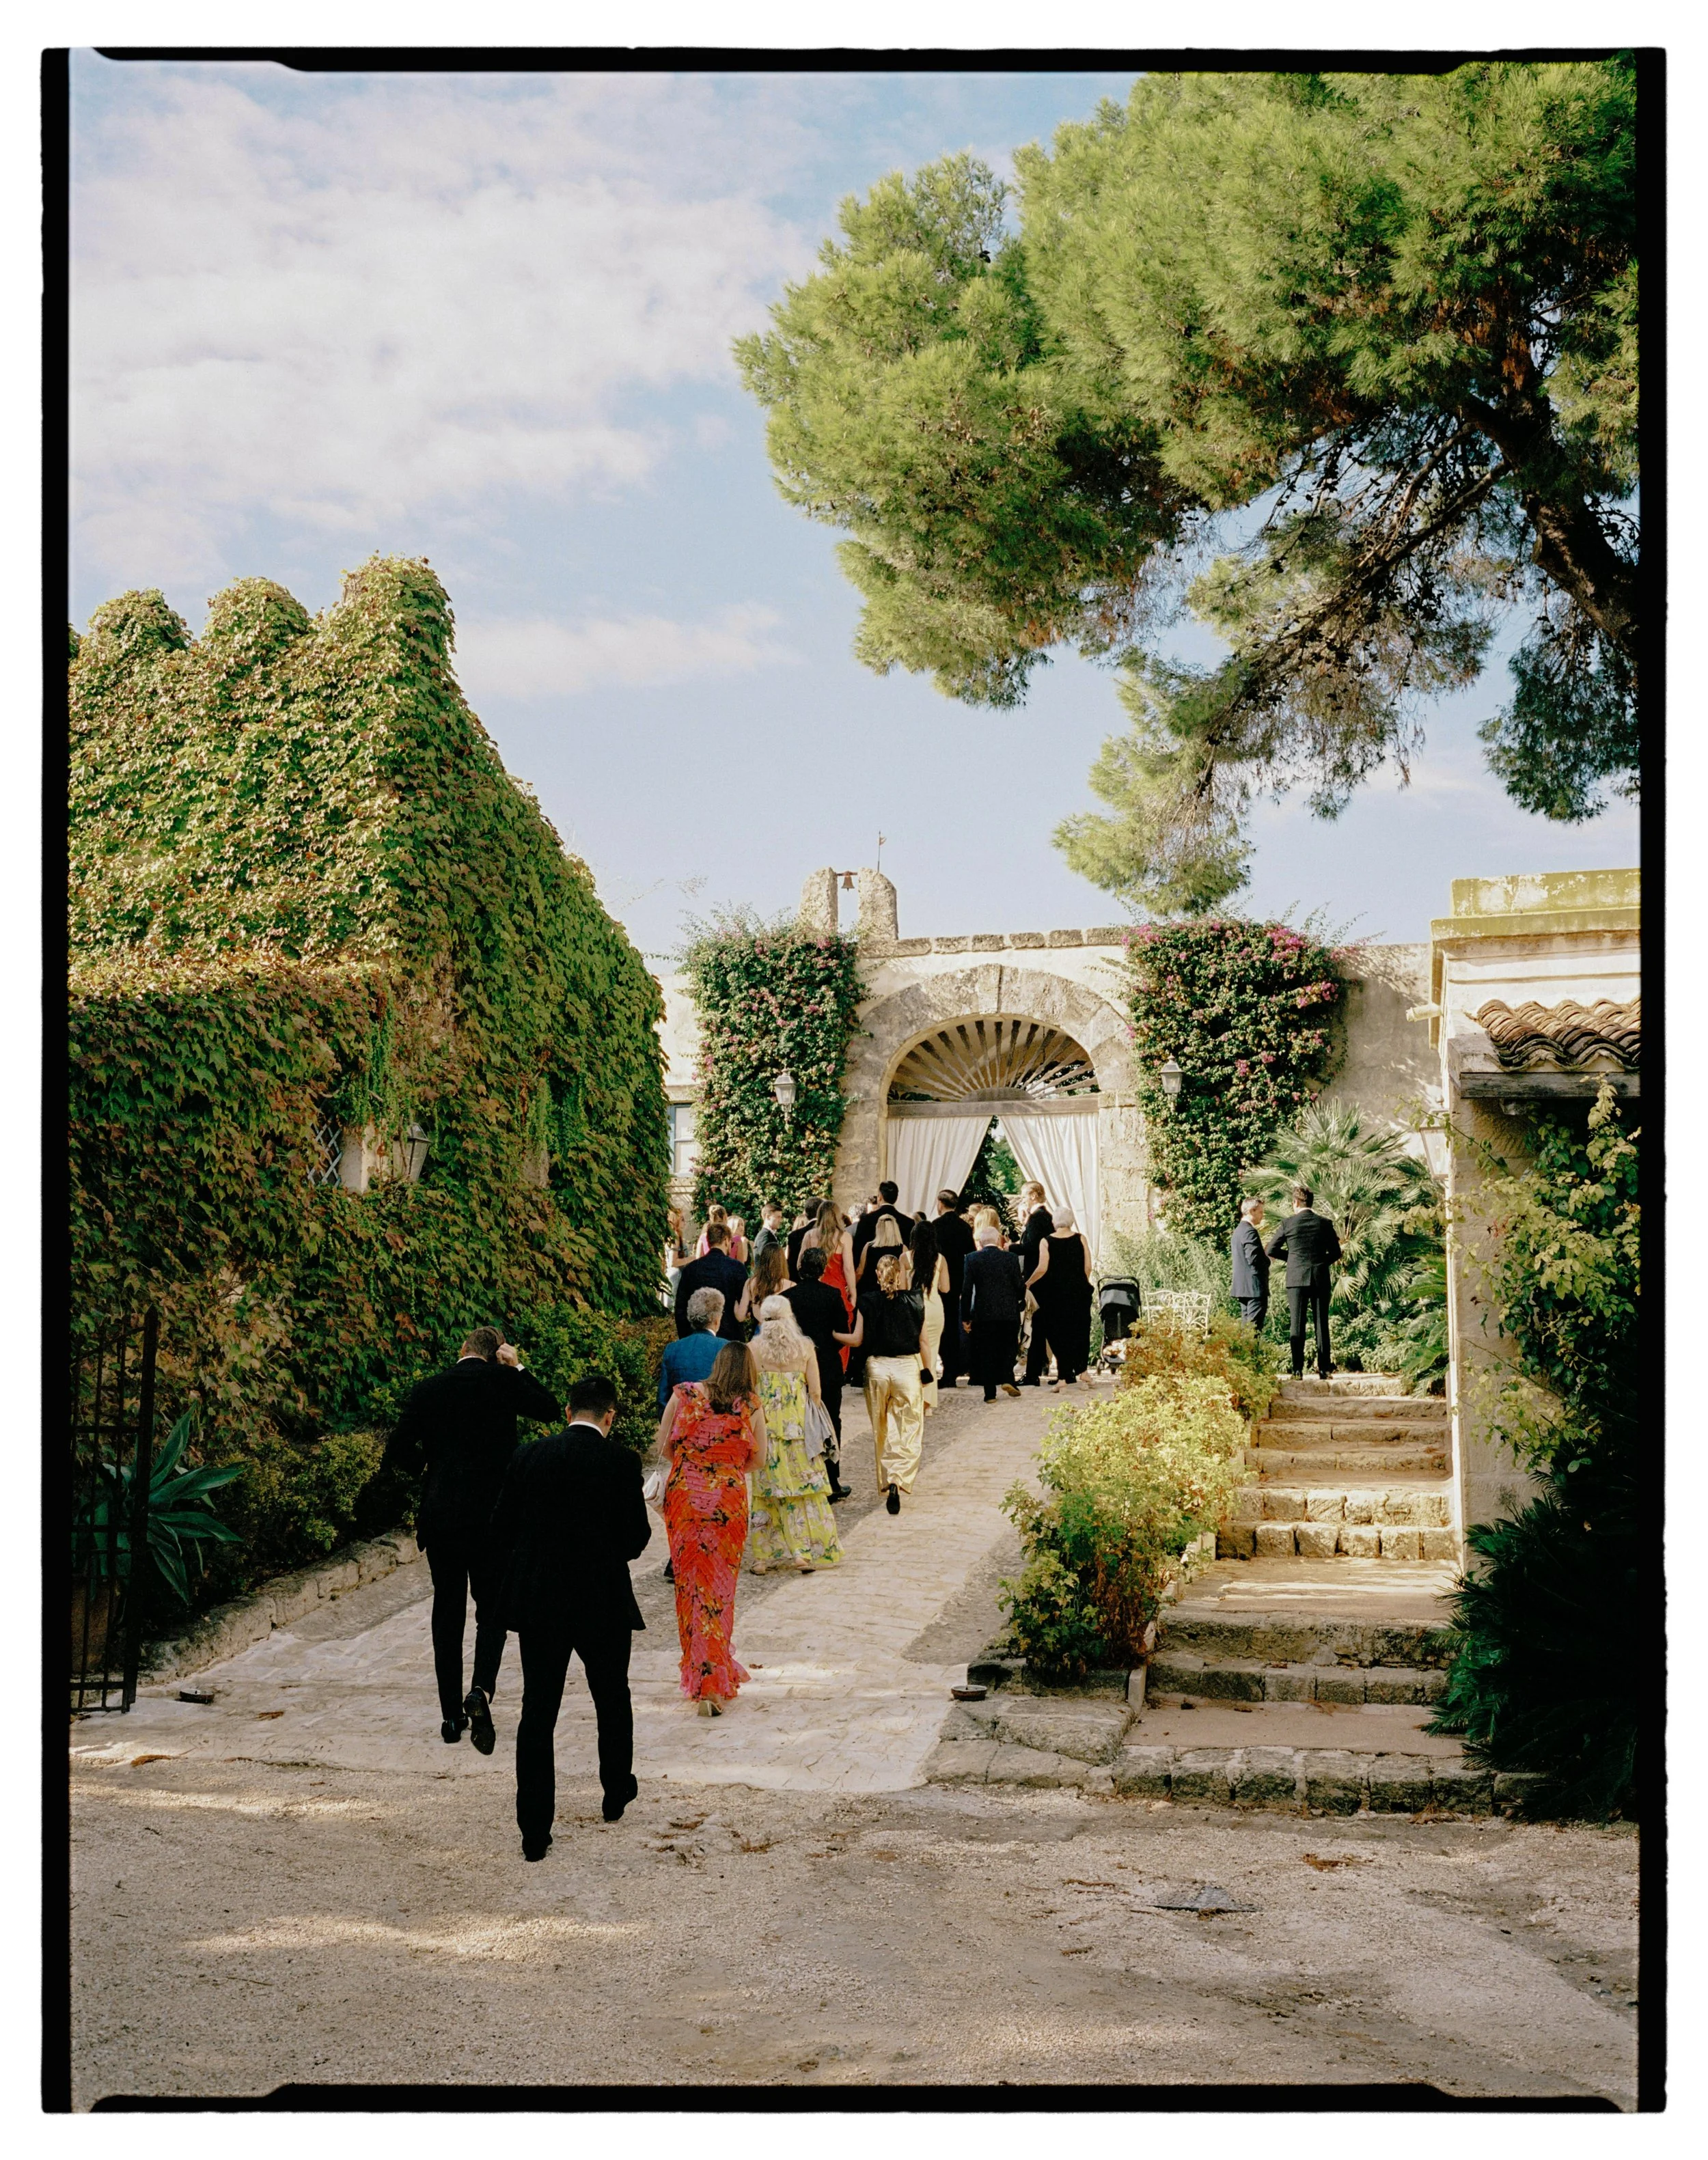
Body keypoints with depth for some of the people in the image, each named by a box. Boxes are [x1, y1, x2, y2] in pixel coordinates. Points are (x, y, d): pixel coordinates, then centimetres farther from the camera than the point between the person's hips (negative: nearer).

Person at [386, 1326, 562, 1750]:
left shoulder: (427, 1390, 2)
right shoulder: (502, 1380, -3)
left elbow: (399, 1450, 0)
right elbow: (551, 1409, 9)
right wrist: (518, 1368, 11)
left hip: (440, 1514, 2)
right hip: (493, 1512, -2)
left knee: (447, 1612, 11)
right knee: (492, 1610, 7)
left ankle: (452, 1716, 14)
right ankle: (482, 1689, -17)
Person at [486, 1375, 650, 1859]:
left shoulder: (528, 1457, -1)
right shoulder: (621, 1461, -10)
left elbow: (501, 1533, 2)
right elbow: (636, 1538, -8)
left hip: (538, 1602, 2)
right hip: (603, 1602, -1)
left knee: (537, 1713, 6)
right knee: (612, 1701, 21)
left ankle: (534, 1832, 4)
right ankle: (616, 1795, 39)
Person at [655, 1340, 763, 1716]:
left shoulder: (683, 1395, 0)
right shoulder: (751, 1406, -2)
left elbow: (664, 1447, 4)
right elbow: (757, 1456, 2)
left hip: (684, 1497, 1)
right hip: (729, 1502, 0)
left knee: (690, 1584, 13)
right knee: (720, 1587, 8)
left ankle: (700, 1673, 19)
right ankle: (715, 1681, 5)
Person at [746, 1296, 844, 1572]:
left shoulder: (753, 1348, -4)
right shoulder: (805, 1347, -1)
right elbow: (815, 1391, -1)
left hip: (765, 1427, 0)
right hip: (798, 1426, 0)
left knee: (766, 1490, 7)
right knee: (805, 1487, 9)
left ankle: (761, 1557, 8)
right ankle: (805, 1552, 6)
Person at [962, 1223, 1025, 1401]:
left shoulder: (973, 1259, -3)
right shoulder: (1012, 1258, -2)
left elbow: (966, 1290, -3)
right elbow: (1020, 1287, 0)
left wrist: (966, 1317, 3)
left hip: (983, 1313, 0)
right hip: (1009, 1313, 0)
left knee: (986, 1351, 7)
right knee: (1008, 1347, 19)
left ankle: (990, 1393, 6)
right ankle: (1007, 1378, 0)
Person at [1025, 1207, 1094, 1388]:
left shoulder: (1046, 1242, -5)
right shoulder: (1080, 1239, -1)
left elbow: (1042, 1269, -10)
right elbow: (1088, 1267, -2)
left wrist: (1027, 1283, 4)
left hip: (1055, 1291, -1)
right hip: (1079, 1290, 1)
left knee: (1058, 1332, 6)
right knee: (1078, 1330, 12)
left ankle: (1065, 1375, 5)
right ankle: (1081, 1368, 4)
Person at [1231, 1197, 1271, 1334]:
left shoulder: (1239, 1230, 17)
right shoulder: (1250, 1232, -14)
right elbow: (1254, 1258, -22)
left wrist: (1264, 1255, 12)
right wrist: (1268, 1259, -4)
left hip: (1242, 1287, 10)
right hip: (1254, 1287, -10)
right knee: (1255, 1328, -10)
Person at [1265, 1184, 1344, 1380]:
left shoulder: (1289, 1223, -3)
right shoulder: (1325, 1223, 1)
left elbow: (1271, 1250, 1)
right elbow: (1336, 1253, 7)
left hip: (1296, 1279, -2)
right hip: (1321, 1279, 2)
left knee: (1296, 1325, 1)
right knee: (1321, 1324, 6)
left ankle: (1298, 1370, -4)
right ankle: (1324, 1368, 5)